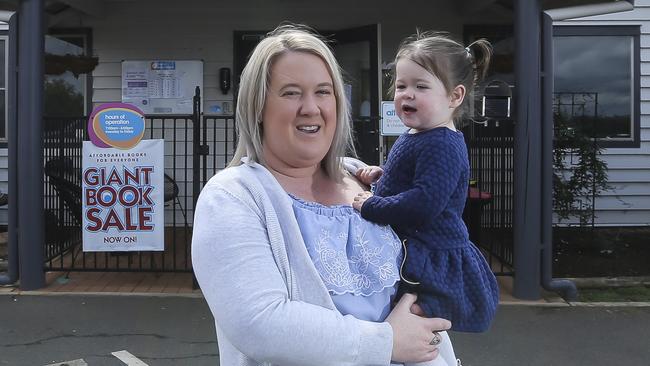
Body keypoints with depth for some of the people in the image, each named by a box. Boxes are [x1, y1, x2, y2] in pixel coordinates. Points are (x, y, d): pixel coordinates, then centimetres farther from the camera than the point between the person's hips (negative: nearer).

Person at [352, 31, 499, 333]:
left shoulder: (442, 146, -22)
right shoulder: (413, 137, 12)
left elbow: (424, 203, -31)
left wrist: (370, 206, -21)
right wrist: (381, 174, 11)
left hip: (432, 261, -11)